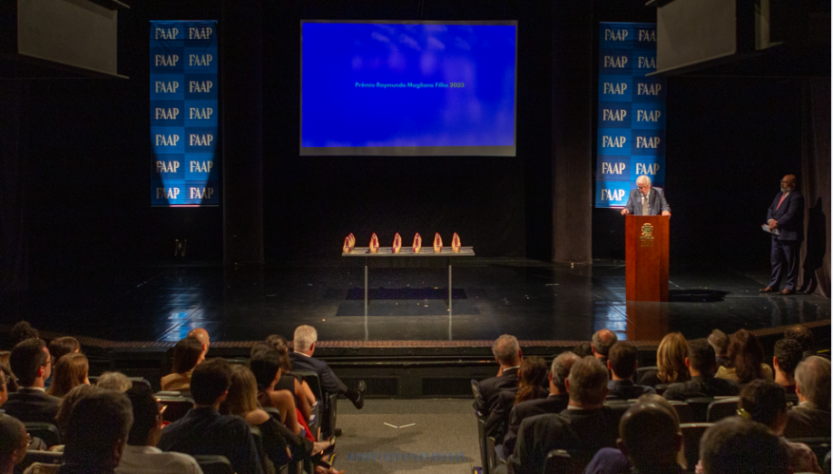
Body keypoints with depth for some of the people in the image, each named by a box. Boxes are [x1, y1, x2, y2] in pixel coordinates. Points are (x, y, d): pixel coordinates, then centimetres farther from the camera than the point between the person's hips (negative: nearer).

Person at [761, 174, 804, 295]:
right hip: (777, 235, 9)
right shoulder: (779, 195, 16)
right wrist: (770, 220, -6)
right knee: (776, 261, 12)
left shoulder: (796, 197, -12)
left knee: (791, 263, 1)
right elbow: (771, 209, 14)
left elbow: (790, 215, -20)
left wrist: (776, 223, -18)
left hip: (790, 235, -9)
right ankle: (773, 285, 19)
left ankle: (790, 287, 7)